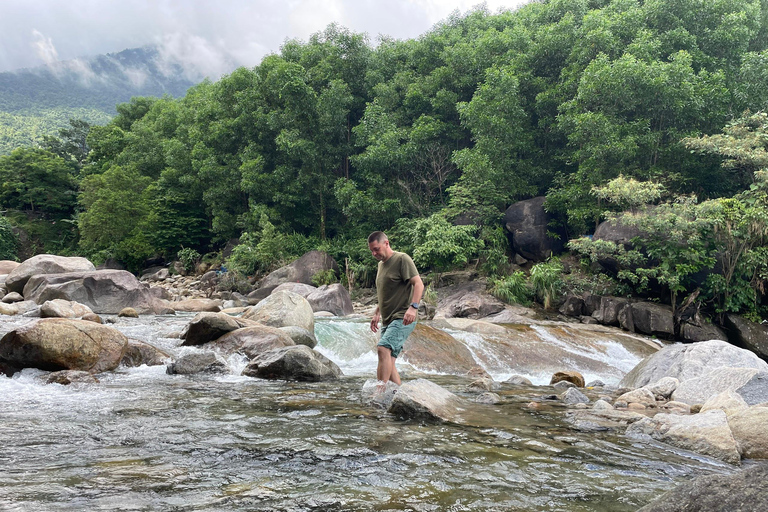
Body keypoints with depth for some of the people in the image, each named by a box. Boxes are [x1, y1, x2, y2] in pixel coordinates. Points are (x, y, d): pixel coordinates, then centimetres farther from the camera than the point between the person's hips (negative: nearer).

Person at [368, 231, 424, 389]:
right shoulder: (381, 264, 20)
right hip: (388, 320, 9)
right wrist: (377, 313, 24)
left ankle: (381, 388, -31)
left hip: (403, 318, -9)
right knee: (388, 361, 4)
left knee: (383, 348, -27)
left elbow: (418, 284, -15)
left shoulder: (402, 259, -6)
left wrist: (413, 307, -28)